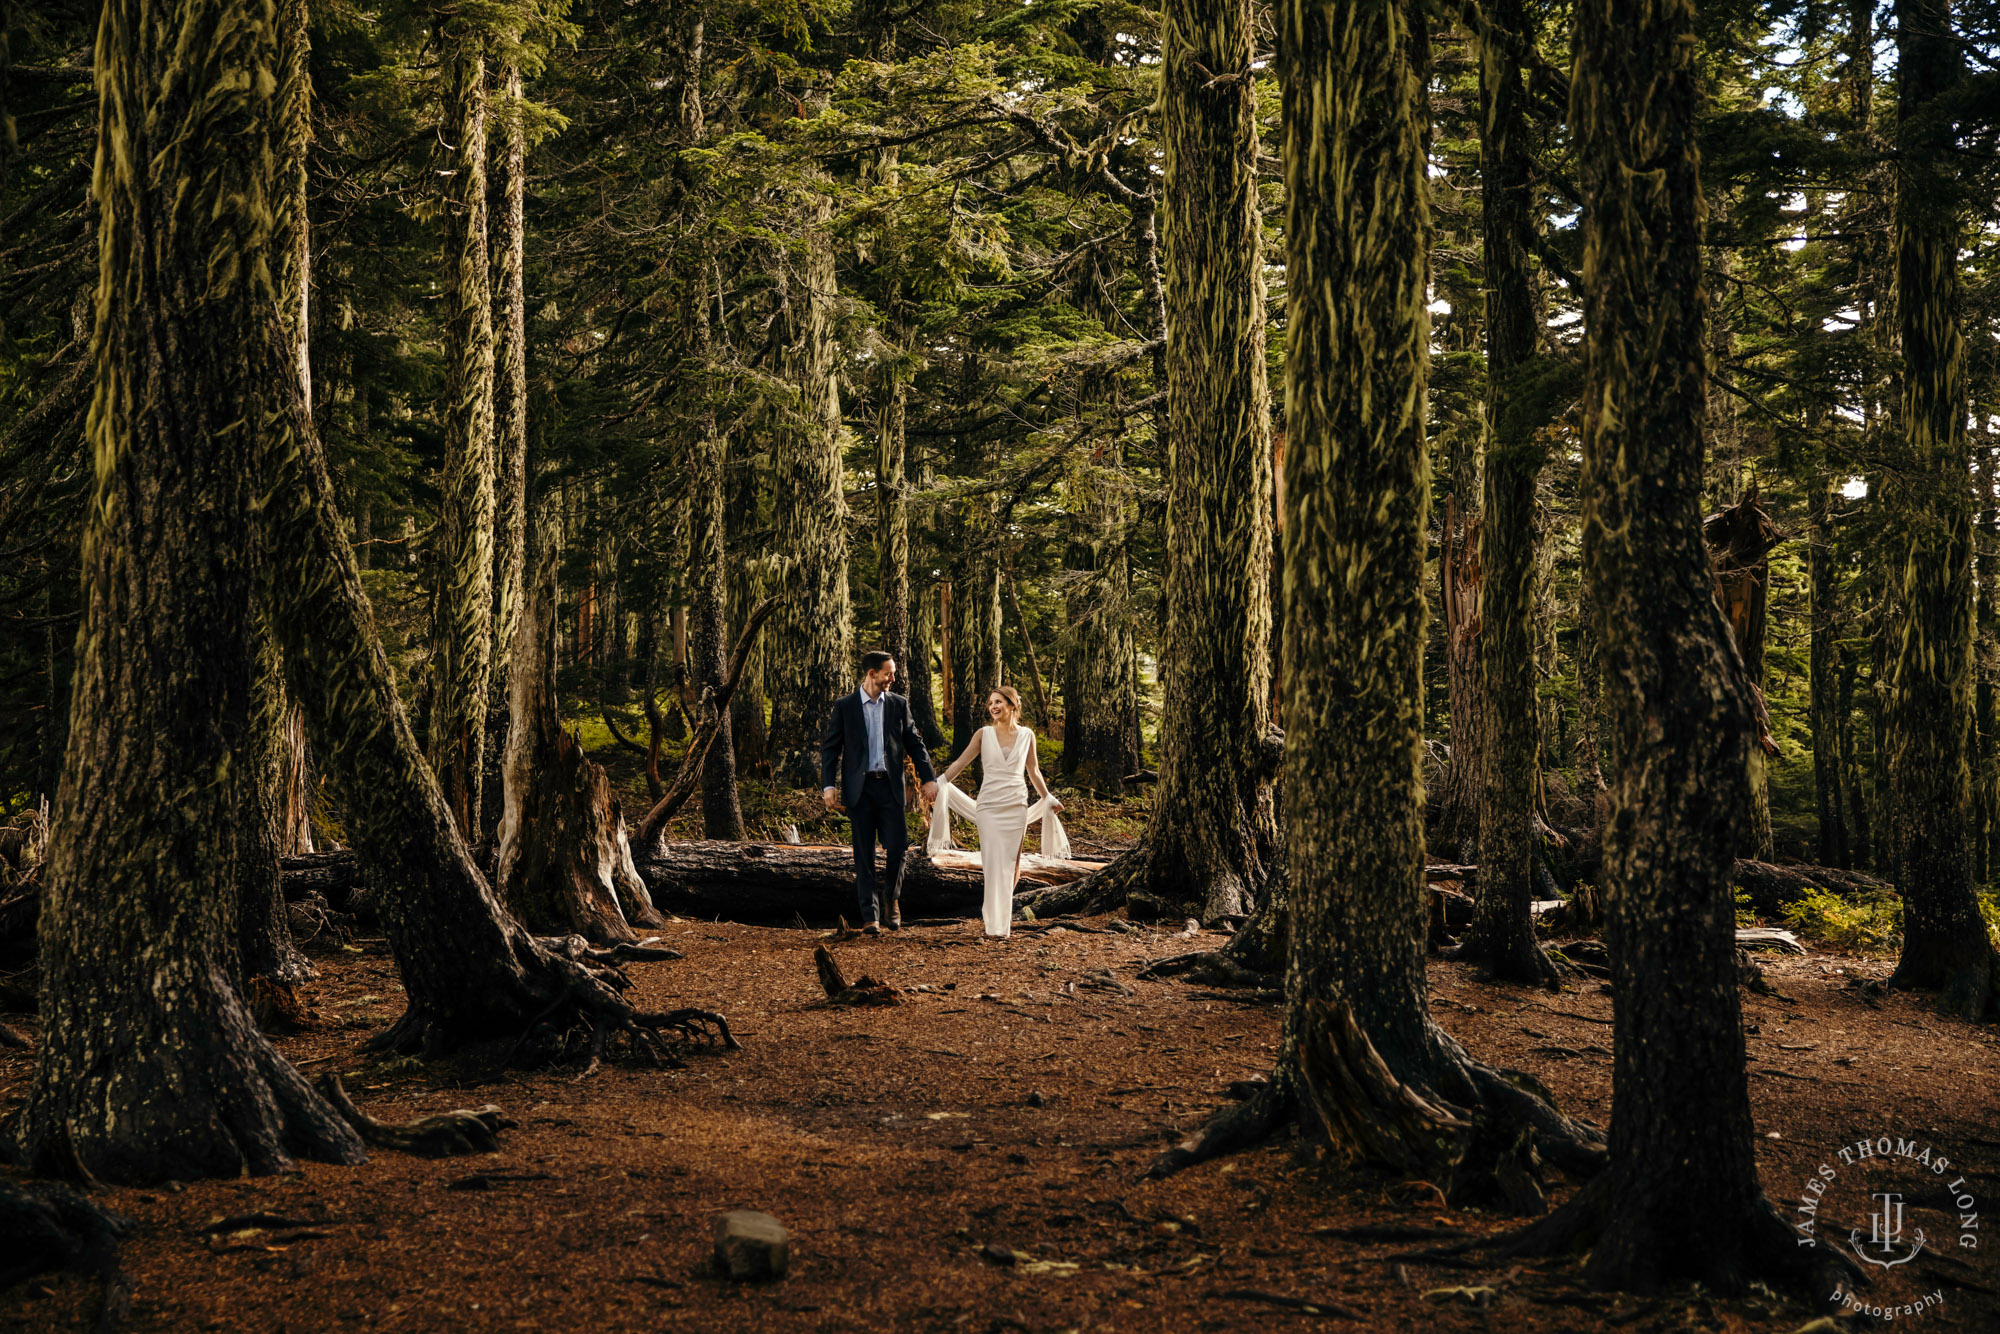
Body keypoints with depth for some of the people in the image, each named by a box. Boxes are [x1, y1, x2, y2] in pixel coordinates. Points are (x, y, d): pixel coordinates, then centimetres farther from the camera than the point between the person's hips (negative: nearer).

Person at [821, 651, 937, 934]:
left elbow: (914, 743, 12)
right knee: (864, 855, 0)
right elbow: (830, 747, 2)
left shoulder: (899, 704, 9)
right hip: (859, 788, -1)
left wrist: (929, 778, 4)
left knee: (896, 847, -7)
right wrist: (828, 785, -8)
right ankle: (870, 916, 4)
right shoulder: (844, 706, 3)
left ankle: (892, 899, 20)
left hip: (890, 786, 1)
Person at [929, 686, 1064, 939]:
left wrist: (1048, 798, 22)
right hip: (989, 805, -2)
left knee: (1011, 863, 5)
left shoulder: (1026, 736, 6)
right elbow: (961, 762, 3)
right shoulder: (984, 734, 2)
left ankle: (1004, 912, 25)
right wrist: (939, 783, -7)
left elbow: (1033, 771, 17)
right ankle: (995, 924, -6)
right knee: (994, 863, -8)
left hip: (1016, 806, 2)